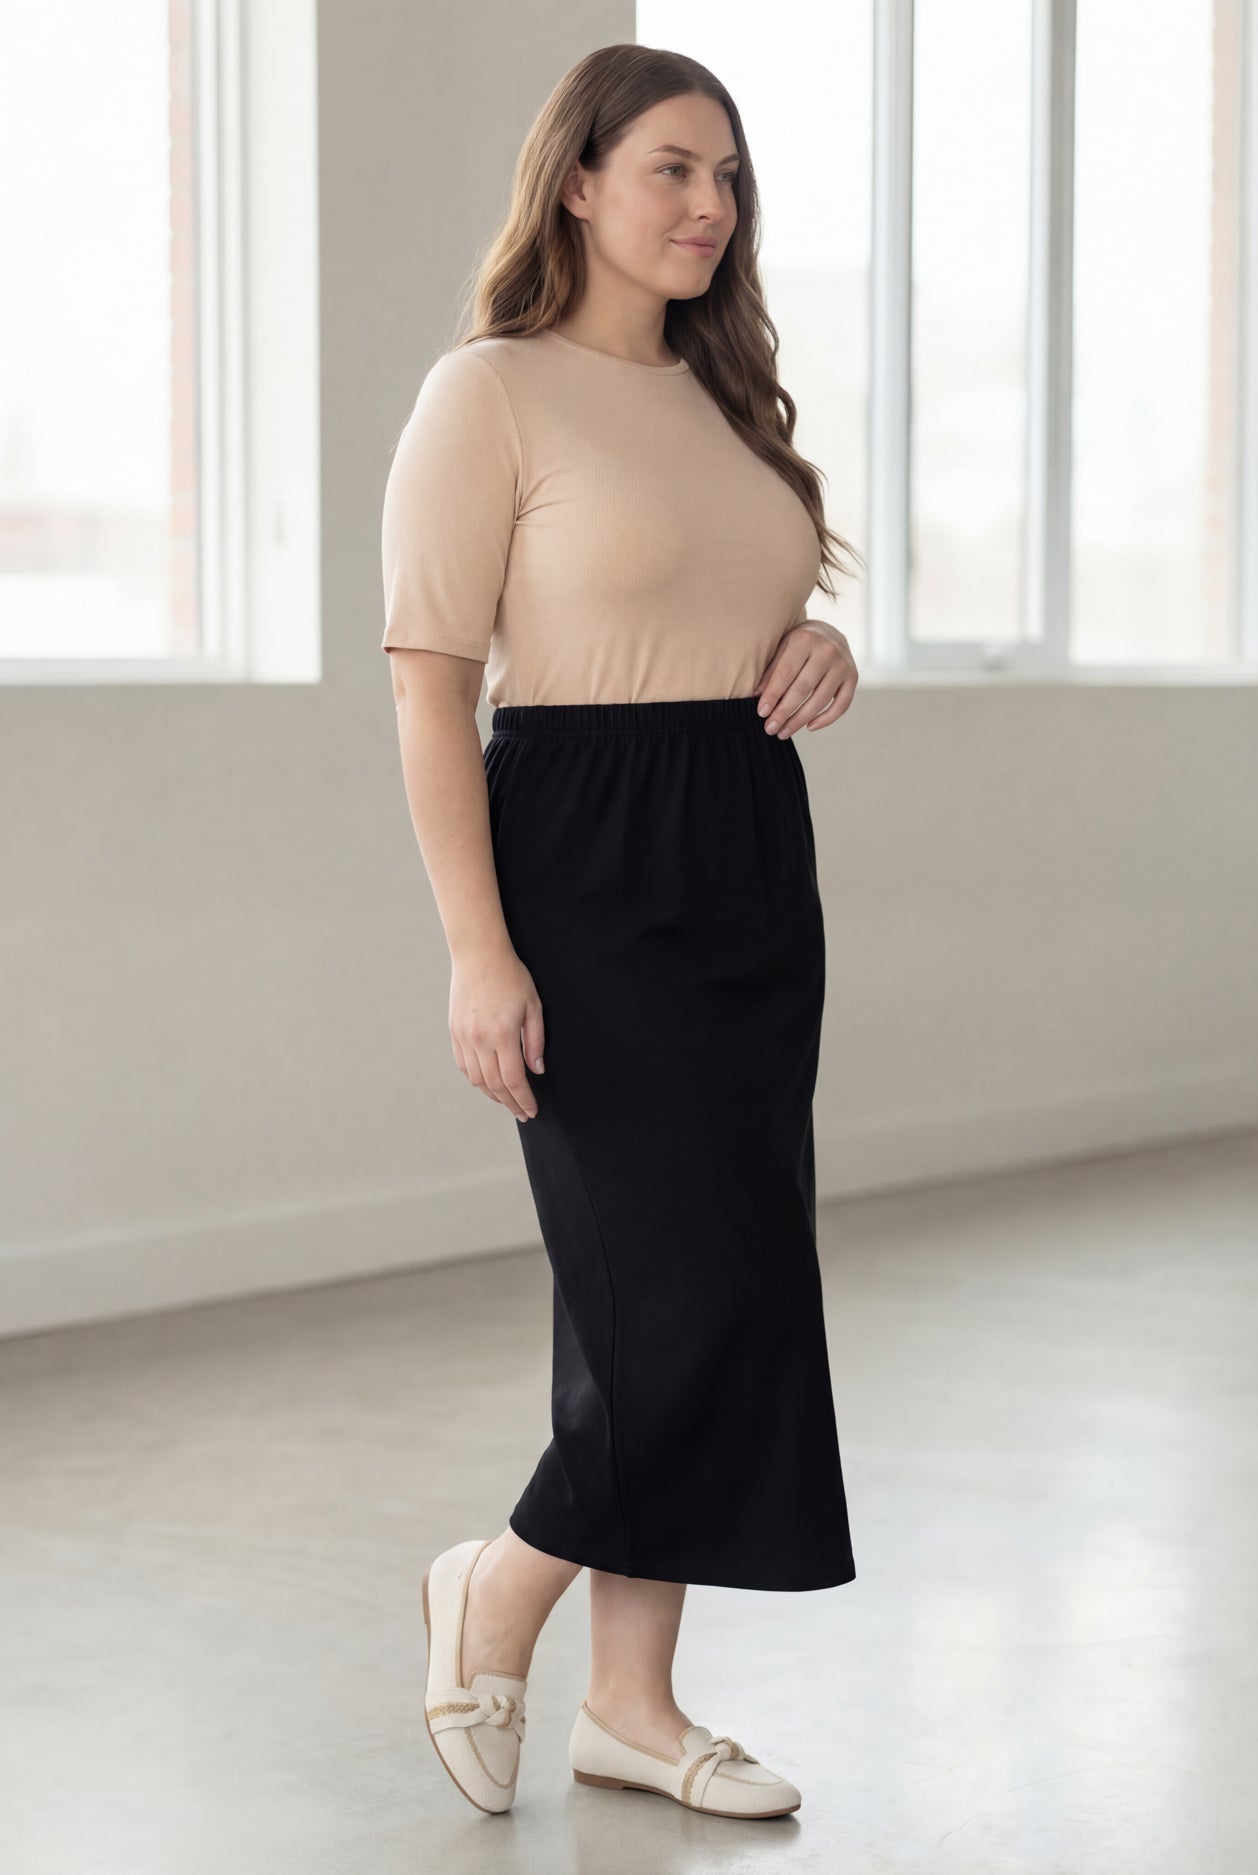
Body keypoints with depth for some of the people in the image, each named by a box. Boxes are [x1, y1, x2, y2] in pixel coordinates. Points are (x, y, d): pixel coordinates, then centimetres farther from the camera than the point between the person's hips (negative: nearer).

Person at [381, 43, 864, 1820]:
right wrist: (478, 949, -20)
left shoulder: (724, 399, 15)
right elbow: (429, 688, -13)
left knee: (725, 1287, 7)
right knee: (689, 1284, -10)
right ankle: (498, 1590, 15)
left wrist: (820, 658, 2)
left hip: (754, 858, 8)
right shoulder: (489, 394, -7)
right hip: (590, 870, -8)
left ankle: (633, 1699, 18)